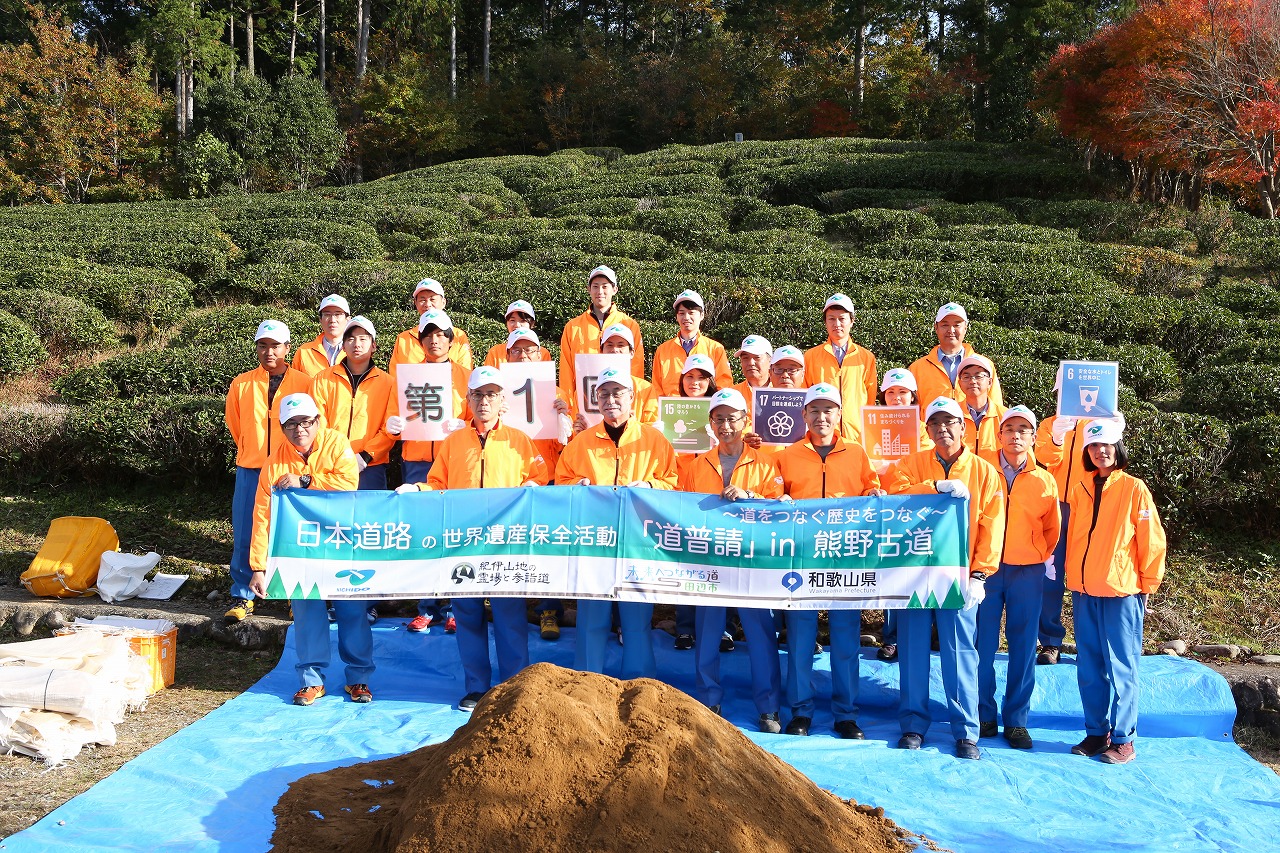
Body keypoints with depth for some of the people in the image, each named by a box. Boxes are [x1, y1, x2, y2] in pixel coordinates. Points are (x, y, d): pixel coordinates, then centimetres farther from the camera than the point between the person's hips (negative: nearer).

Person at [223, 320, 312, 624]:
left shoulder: (304, 383, 1)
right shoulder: (241, 384, 6)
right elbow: (235, 426, 19)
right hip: (250, 471, 2)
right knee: (244, 535, 2)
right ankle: (242, 597, 12)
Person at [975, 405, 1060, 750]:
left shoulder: (1044, 480, 4)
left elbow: (1052, 528, 17)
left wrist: (1043, 555, 8)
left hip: (1027, 570, 1)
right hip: (984, 566, -1)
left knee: (1023, 646, 5)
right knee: (983, 644, 1)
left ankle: (1016, 720, 15)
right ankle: (984, 716, 14)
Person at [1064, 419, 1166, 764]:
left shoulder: (1134, 488, -5)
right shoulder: (1079, 490, 8)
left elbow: (1152, 541, -3)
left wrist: (1147, 585, -2)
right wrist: (1071, 578, 11)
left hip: (1121, 593, -5)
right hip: (1084, 592, 5)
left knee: (1120, 668, 0)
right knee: (1089, 668, 9)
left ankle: (1123, 740, 8)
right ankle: (1096, 733, 20)